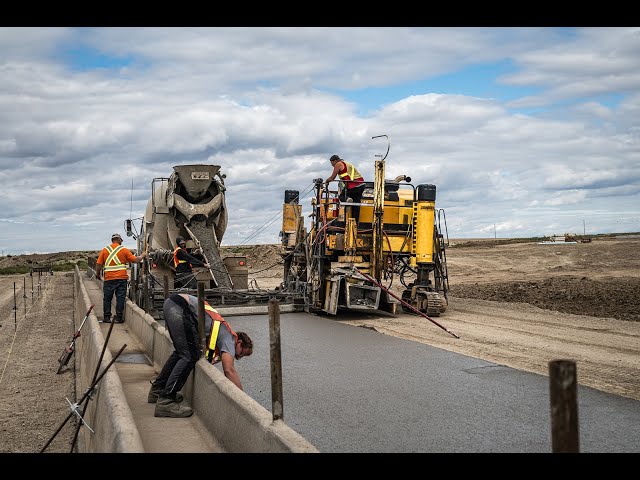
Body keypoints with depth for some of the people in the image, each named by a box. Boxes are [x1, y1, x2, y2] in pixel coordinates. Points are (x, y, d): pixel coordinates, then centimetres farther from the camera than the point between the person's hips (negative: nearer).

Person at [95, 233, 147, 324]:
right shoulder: (124, 250, 1)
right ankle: (118, 318, 3)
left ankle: (106, 317, 12)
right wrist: (142, 256, 21)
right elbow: (135, 260, 3)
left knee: (107, 298, 10)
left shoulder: (104, 250, 5)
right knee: (120, 298, 4)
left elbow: (99, 264, 2)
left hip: (109, 278, 1)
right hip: (122, 278, -1)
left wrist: (97, 274, 18)